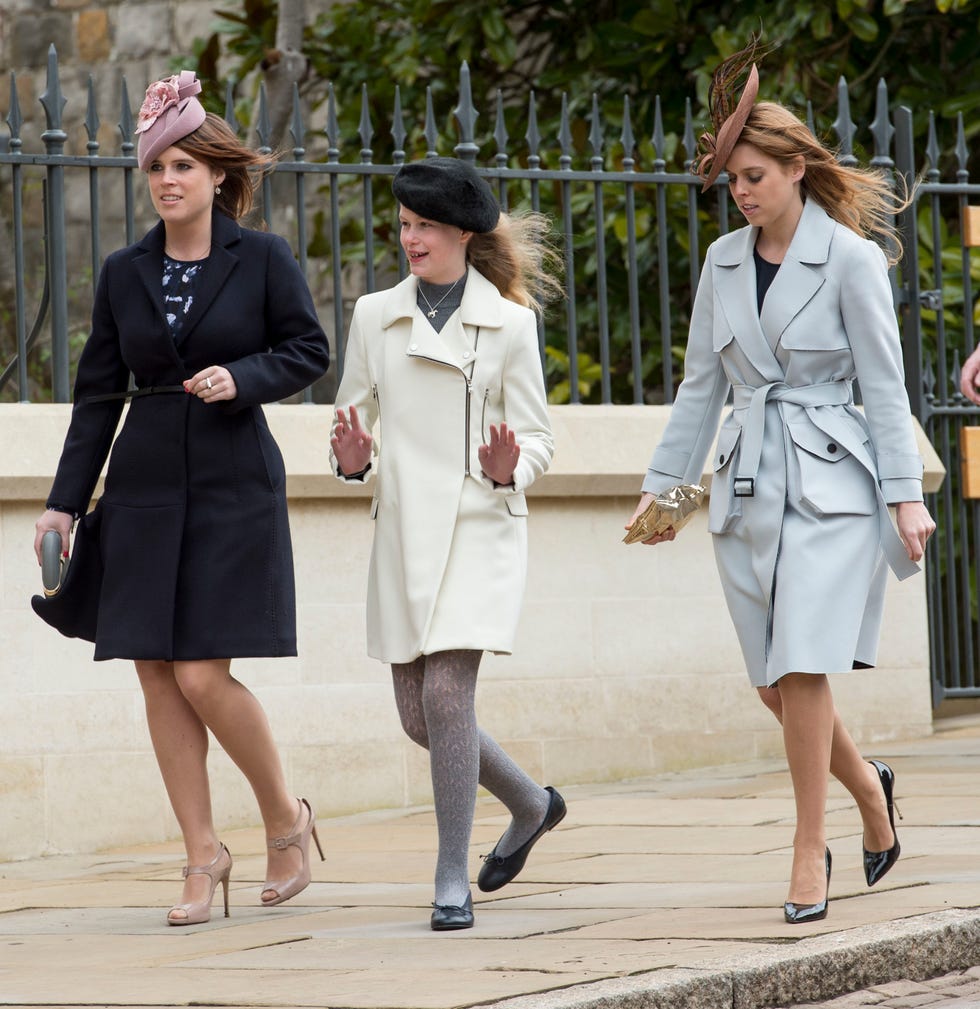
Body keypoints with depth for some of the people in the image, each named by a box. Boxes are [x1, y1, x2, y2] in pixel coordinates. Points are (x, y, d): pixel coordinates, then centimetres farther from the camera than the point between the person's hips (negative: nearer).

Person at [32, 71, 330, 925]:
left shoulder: (263, 260, -2)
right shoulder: (125, 274, 8)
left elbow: (309, 351, 2)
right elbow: (98, 393, 10)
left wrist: (242, 377, -16)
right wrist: (66, 501, 7)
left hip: (234, 484, -4)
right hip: (146, 489, 4)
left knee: (202, 674, -11)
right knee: (157, 673, 0)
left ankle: (285, 815, 13)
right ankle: (203, 854, 9)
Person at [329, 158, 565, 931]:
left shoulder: (509, 324, 0)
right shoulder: (375, 317, 8)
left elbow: (537, 439, 2)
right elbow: (352, 422, 12)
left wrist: (509, 469, -20)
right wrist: (352, 459, -10)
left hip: (479, 527, -4)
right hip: (403, 530, 4)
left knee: (446, 692, -17)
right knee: (419, 713, 7)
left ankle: (452, 879, -8)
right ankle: (531, 806, 34)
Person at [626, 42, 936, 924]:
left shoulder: (850, 258, -6)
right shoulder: (724, 261, 10)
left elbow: (885, 384, -6)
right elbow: (702, 384, 15)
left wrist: (907, 495, -12)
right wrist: (663, 485, 11)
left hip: (829, 485, -6)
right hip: (747, 486, 6)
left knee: (802, 667, -14)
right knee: (775, 682, 7)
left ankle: (810, 850, -5)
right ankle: (867, 789, 32)